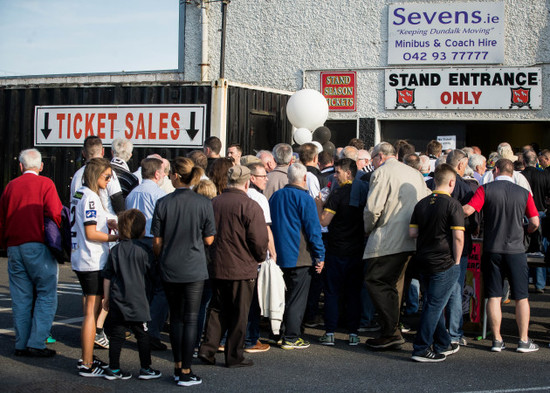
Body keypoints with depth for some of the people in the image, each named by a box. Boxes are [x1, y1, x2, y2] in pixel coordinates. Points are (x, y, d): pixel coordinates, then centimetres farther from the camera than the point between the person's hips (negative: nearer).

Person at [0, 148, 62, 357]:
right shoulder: (45, 184, -3)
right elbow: (54, 214, -12)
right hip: (37, 246, -5)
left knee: (20, 298, 9)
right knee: (46, 295, 0)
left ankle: (21, 344, 11)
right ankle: (36, 343, -7)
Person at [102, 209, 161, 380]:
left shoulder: (115, 250, 4)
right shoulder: (143, 250, -8)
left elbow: (107, 276, 7)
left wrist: (106, 297, 14)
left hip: (117, 301, 4)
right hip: (137, 301, -4)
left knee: (116, 335, 9)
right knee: (142, 335, 7)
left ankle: (113, 369, 12)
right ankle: (145, 369, 13)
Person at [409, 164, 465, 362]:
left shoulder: (422, 204, 7)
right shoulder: (452, 204, -11)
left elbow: (412, 232, 7)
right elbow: (458, 236, -16)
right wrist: (456, 261, -7)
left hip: (423, 261, 7)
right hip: (444, 263, -7)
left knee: (433, 304, 16)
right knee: (435, 305, -2)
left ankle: (443, 345, 29)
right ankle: (421, 349, -2)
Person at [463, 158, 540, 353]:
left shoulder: (486, 189, -6)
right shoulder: (524, 193, -1)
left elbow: (467, 210, -16)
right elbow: (535, 223, -1)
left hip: (492, 249, 0)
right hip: (516, 250, 0)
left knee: (493, 297, 6)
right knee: (521, 297, 8)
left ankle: (497, 340, 8)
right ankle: (524, 341, 9)